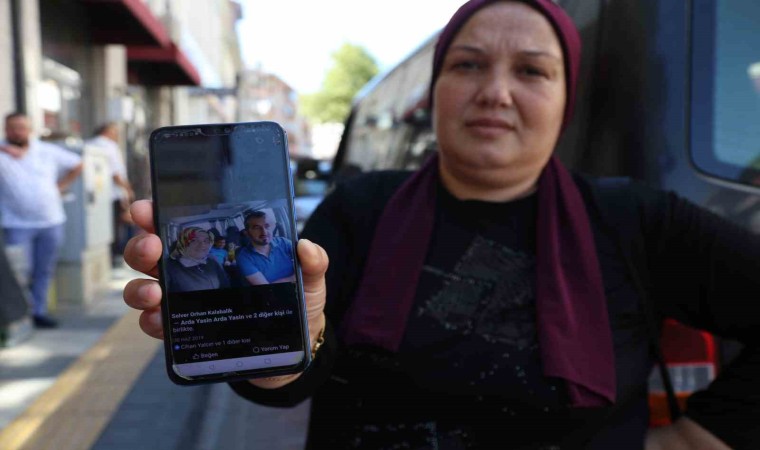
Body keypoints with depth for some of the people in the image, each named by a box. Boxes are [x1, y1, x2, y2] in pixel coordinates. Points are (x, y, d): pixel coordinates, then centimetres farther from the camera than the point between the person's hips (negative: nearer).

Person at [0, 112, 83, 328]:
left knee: (44, 272, 7)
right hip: (18, 226, -3)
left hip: (51, 223, 3)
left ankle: (39, 312, 16)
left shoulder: (48, 152, 8)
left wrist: (60, 186, 10)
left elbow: (76, 164, 19)